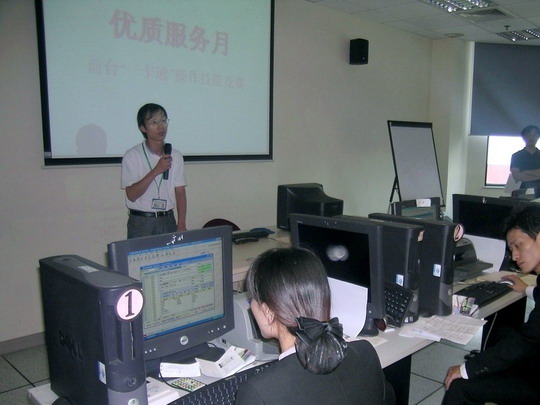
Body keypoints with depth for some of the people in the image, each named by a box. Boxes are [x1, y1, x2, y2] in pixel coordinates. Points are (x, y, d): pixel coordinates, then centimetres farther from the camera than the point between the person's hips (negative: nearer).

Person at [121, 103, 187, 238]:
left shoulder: (175, 156, 5)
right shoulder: (132, 156, -7)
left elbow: (180, 193, 4)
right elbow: (131, 195, -13)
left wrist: (181, 225, -2)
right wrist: (155, 171, -21)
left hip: (168, 221, 3)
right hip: (141, 223, -3)